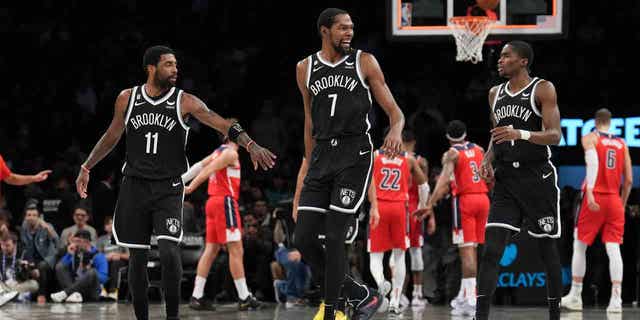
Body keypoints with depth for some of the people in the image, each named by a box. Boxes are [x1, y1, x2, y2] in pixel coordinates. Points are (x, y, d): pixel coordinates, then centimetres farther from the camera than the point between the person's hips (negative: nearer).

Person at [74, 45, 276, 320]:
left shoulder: (185, 102, -4)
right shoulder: (127, 99, 3)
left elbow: (222, 124, -15)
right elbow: (112, 137, 18)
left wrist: (251, 145, -30)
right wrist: (86, 168, 19)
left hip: (168, 189, -2)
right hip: (134, 186, 2)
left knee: (169, 251, -18)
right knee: (137, 258, 4)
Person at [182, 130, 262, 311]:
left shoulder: (217, 153, 18)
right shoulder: (231, 153, -9)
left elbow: (199, 167, 15)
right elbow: (208, 170, -15)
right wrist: (191, 188, -17)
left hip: (213, 202, 9)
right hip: (225, 202, -9)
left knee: (211, 250, 7)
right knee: (236, 250, -8)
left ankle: (197, 297, 3)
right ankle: (244, 298, -9)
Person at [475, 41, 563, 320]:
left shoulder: (543, 89, -6)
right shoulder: (495, 93, 12)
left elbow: (554, 136, -15)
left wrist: (520, 134, -30)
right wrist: (488, 159, 3)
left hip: (538, 178, -4)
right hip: (506, 179, 4)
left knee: (547, 250, 4)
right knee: (491, 250, -9)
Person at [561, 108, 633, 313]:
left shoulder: (590, 138, 1)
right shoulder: (622, 144, 13)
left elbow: (592, 161, -18)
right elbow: (629, 180, 10)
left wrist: (589, 192, -26)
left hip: (595, 198, -3)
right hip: (614, 200, 3)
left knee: (580, 246, 9)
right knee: (613, 249, -2)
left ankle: (575, 296, 11)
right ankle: (616, 299, -13)